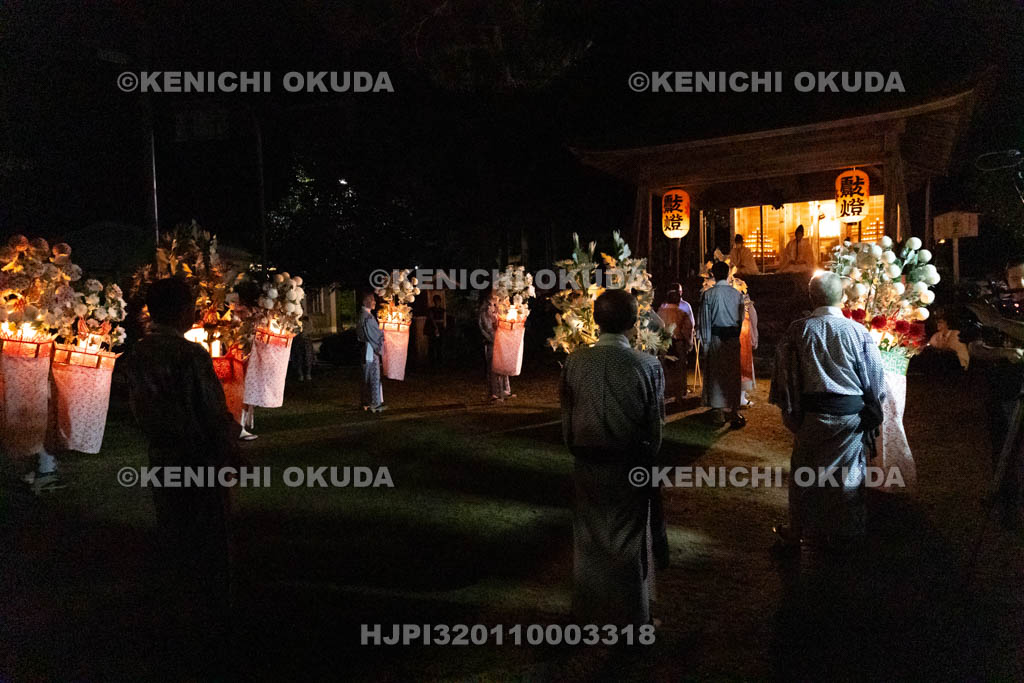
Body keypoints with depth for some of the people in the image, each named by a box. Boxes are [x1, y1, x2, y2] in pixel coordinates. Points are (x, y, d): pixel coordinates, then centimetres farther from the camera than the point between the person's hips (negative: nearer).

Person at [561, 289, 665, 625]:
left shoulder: (576, 362, -12)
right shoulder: (648, 365, -15)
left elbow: (567, 418, -3)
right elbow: (655, 424, -6)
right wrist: (649, 460, 11)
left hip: (587, 464, 2)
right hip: (631, 465, -1)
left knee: (589, 538, 19)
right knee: (628, 541, 15)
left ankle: (591, 614, 35)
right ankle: (631, 616, 31)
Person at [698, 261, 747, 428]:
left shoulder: (708, 294, -8)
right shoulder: (737, 294, -1)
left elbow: (704, 321, -6)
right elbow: (741, 318, 5)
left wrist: (705, 342, 0)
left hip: (715, 338, -2)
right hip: (733, 339, 2)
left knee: (715, 376, 7)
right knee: (733, 375, 9)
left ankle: (718, 415, 9)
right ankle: (735, 415, 13)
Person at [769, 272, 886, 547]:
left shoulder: (797, 331, -8)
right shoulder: (858, 331, -9)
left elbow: (785, 374, -2)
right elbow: (875, 379, -1)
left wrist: (790, 411, 8)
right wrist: (874, 412, 12)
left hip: (811, 414, 0)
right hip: (851, 416, 0)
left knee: (804, 472, 13)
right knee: (847, 473, 14)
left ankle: (798, 530, 25)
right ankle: (844, 532, 27)